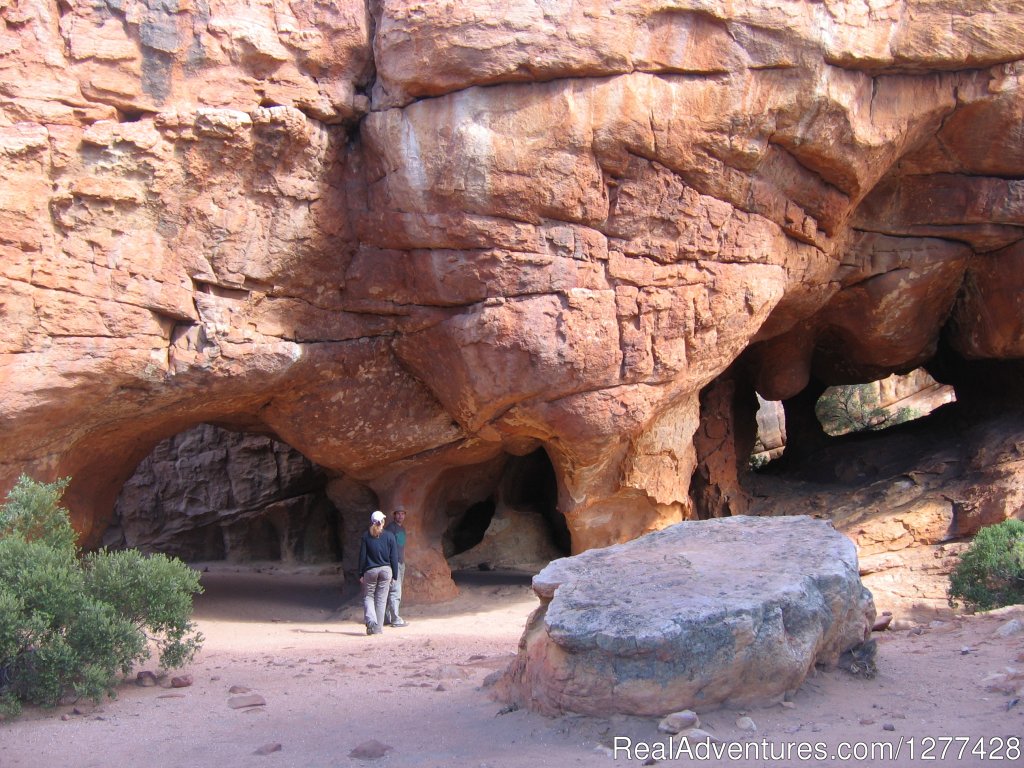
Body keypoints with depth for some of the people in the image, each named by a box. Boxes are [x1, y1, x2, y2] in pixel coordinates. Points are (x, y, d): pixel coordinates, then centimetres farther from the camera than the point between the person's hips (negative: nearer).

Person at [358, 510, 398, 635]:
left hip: (370, 570, 0)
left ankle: (370, 621, -13)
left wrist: (361, 574, 6)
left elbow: (362, 556, 0)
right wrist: (394, 575, 7)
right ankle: (377, 628, 7)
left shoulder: (366, 536, -1)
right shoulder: (389, 536, 0)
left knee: (368, 596, 11)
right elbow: (394, 557, 1)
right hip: (386, 570, 0)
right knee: (381, 599, 7)